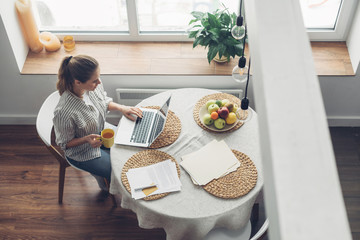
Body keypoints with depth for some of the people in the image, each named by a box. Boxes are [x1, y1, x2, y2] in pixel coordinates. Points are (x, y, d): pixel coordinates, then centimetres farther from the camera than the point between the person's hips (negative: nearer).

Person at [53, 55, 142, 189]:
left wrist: (121, 108, -13)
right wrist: (87, 139, -35)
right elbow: (64, 143, -20)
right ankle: (102, 179, 26)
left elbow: (105, 101, 4)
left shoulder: (94, 85, -20)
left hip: (102, 132, 6)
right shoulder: (64, 112, -37)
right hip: (83, 152, -6)